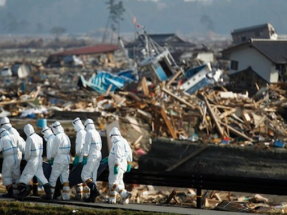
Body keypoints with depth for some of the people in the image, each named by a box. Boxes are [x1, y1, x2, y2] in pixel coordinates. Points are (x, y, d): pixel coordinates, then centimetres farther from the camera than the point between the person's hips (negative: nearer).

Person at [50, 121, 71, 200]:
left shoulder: (58, 137, -15)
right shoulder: (66, 137, 10)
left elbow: (54, 150, -12)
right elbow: (68, 149, 12)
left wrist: (52, 158, 3)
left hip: (59, 160, -8)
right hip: (67, 159, 8)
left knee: (53, 178, 1)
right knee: (65, 178, 9)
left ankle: (50, 194, 4)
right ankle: (66, 195, 5)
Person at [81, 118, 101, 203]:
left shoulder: (89, 133, -12)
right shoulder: (97, 133, 14)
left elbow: (87, 146, -17)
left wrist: (84, 158, -16)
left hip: (91, 157, -9)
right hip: (98, 155, 9)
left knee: (85, 176, -7)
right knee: (93, 177, 10)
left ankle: (95, 190, -25)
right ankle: (92, 197, 8)